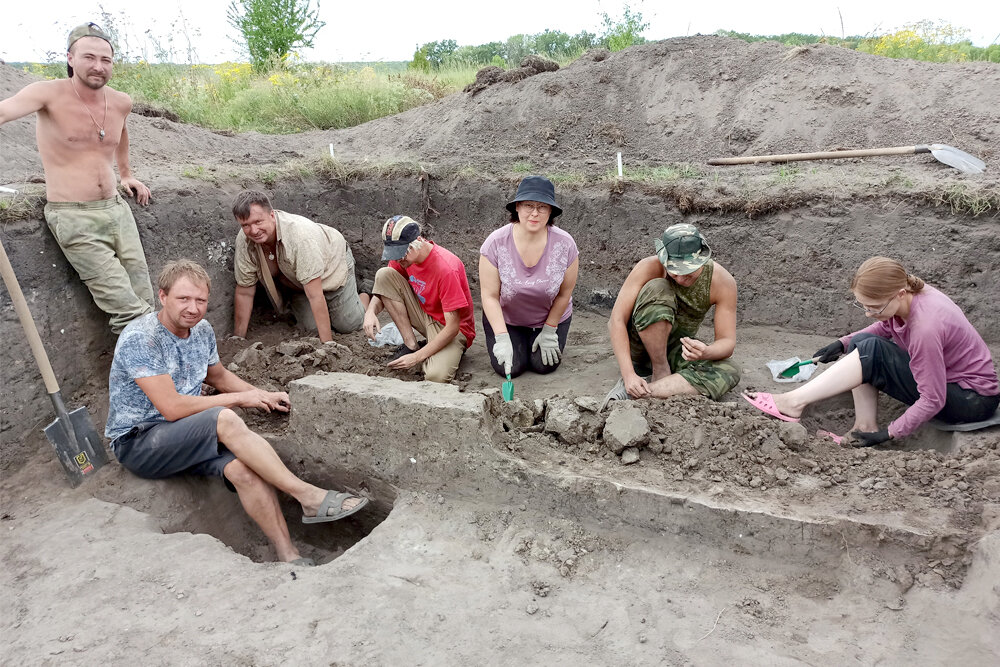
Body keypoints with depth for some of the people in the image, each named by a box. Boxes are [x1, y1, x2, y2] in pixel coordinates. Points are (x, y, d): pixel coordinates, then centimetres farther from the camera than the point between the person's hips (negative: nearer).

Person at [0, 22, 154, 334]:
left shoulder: (121, 103, 5)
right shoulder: (50, 94, -11)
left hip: (117, 208, 6)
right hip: (75, 218, -5)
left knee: (145, 300, 4)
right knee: (128, 310, -13)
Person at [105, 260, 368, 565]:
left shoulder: (202, 330, 5)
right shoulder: (139, 339, -18)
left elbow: (219, 376, 24)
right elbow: (172, 407, -24)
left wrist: (264, 396, 10)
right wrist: (240, 399, -17)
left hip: (188, 437, 6)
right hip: (138, 442, -6)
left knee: (242, 468, -26)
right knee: (225, 420, -33)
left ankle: (290, 556, -25)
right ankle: (309, 497, -30)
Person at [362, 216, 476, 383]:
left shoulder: (447, 268, -29)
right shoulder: (403, 255, -8)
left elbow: (452, 328, -26)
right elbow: (383, 288, 4)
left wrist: (417, 357, -28)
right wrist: (371, 312, -20)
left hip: (449, 328, -7)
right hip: (425, 316, 7)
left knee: (437, 376, -36)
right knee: (384, 275, -12)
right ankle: (411, 345, -6)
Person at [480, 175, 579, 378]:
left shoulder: (565, 244, -24)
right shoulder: (496, 243, -26)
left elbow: (564, 294, -11)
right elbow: (490, 296, -23)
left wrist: (549, 331, -6)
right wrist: (502, 338, -29)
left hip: (551, 317, 1)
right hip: (505, 317, -1)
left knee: (544, 365, -6)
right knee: (509, 368, -9)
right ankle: (518, 340, 25)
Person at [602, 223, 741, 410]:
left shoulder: (722, 281, -16)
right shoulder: (649, 268, -23)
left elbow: (727, 341, -15)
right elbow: (616, 321, -26)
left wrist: (706, 352, -40)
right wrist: (629, 374, -36)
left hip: (678, 350, 3)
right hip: (639, 345, -3)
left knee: (729, 373, -29)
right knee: (657, 289, -31)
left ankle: (635, 393, -31)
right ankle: (660, 372, -19)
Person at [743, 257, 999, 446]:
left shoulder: (925, 328, -33)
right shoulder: (908, 294, -10)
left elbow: (932, 401, -28)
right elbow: (885, 327, 12)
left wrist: (888, 434, -22)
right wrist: (843, 343, -5)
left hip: (974, 401, -9)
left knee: (871, 352, -25)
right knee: (861, 342, -3)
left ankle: (794, 402, -22)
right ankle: (864, 427, -9)